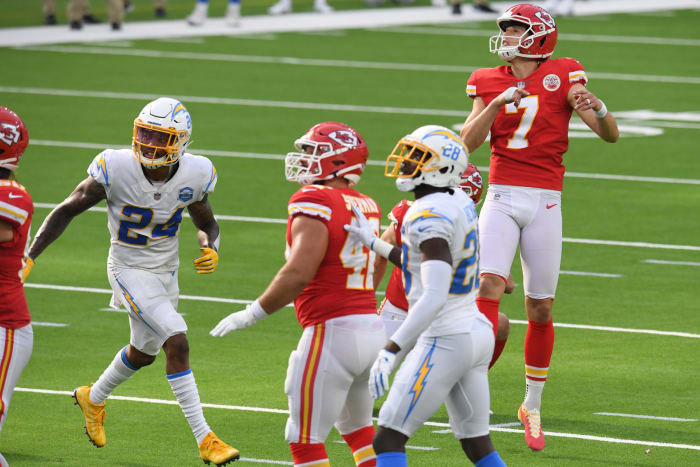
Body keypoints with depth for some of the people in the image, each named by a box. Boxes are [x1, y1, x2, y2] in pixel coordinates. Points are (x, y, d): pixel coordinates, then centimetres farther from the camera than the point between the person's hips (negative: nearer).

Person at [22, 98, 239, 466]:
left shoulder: (194, 176, -14)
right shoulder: (116, 170, -23)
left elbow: (206, 223, 5)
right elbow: (67, 211, -13)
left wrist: (211, 249, -18)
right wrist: (26, 259, -17)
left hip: (166, 271, 5)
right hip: (129, 271, -5)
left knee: (144, 353, 23)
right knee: (177, 342, -20)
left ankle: (94, 398, 53)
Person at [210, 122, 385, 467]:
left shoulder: (315, 204, -13)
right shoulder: (366, 207, 11)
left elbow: (298, 274, -19)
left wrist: (252, 314, -12)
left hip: (332, 331, -8)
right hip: (372, 328, 8)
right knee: (358, 430, 24)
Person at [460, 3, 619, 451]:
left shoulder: (563, 77, 0)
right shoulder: (489, 82, 8)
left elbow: (611, 134, -6)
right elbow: (468, 141, -4)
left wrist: (597, 109, -27)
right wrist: (498, 103, -16)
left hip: (544, 203, -1)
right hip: (501, 199, 1)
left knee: (541, 309, 5)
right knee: (489, 286, -20)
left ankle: (533, 405, 20)